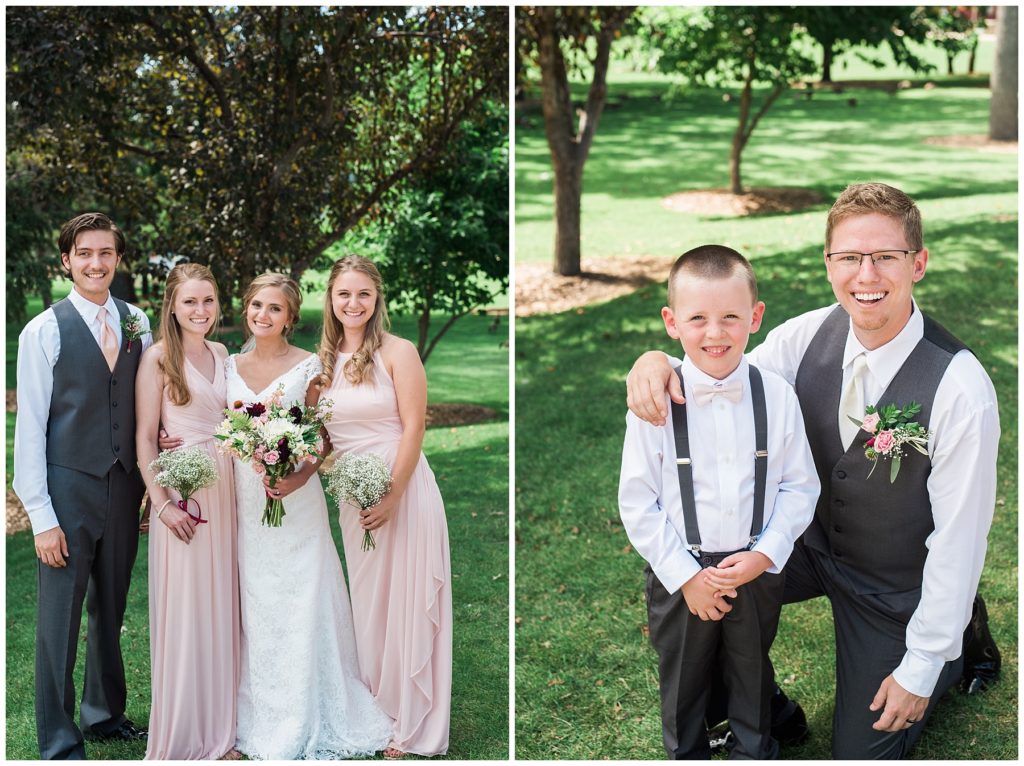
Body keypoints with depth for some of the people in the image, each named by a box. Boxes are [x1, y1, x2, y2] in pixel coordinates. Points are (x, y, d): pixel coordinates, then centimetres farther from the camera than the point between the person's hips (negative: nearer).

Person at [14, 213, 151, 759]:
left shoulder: (137, 326, 6)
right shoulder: (44, 332, -7)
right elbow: (29, 429, -8)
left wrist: (150, 487, -1)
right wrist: (41, 517, -12)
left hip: (124, 488, 5)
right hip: (69, 489, -4)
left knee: (110, 611, 18)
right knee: (60, 619, 3)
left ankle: (104, 713, 35)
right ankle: (58, 741, 16)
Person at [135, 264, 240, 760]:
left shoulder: (222, 355, 11)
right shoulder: (158, 357, -5)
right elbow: (145, 438, -7)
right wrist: (162, 504, -14)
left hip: (228, 489, 5)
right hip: (183, 491, -5)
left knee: (222, 607, 9)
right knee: (184, 609, 0)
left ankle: (219, 728, 21)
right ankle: (184, 737, 12)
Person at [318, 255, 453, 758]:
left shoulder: (398, 352, -7)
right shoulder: (324, 361, 9)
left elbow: (413, 429, -12)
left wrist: (392, 497, -17)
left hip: (403, 487, -5)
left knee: (405, 600, 1)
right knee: (367, 601, 13)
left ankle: (411, 724, 12)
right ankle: (377, 710, 25)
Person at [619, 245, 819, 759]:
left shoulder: (777, 397, -11)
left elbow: (800, 486, -3)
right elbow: (636, 502, -12)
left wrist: (764, 554, -14)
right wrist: (685, 576, -13)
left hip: (757, 570, 2)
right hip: (678, 574, -1)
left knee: (753, 676, 24)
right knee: (682, 681, 20)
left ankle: (754, 753, 49)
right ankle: (686, 755, 46)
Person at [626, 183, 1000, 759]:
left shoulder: (961, 388, -29)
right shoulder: (812, 333, -15)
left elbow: (958, 539, -23)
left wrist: (921, 670, -17)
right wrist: (655, 361, -32)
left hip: (895, 591, -4)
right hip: (814, 542, 4)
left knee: (861, 751, 7)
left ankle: (961, 643, 30)